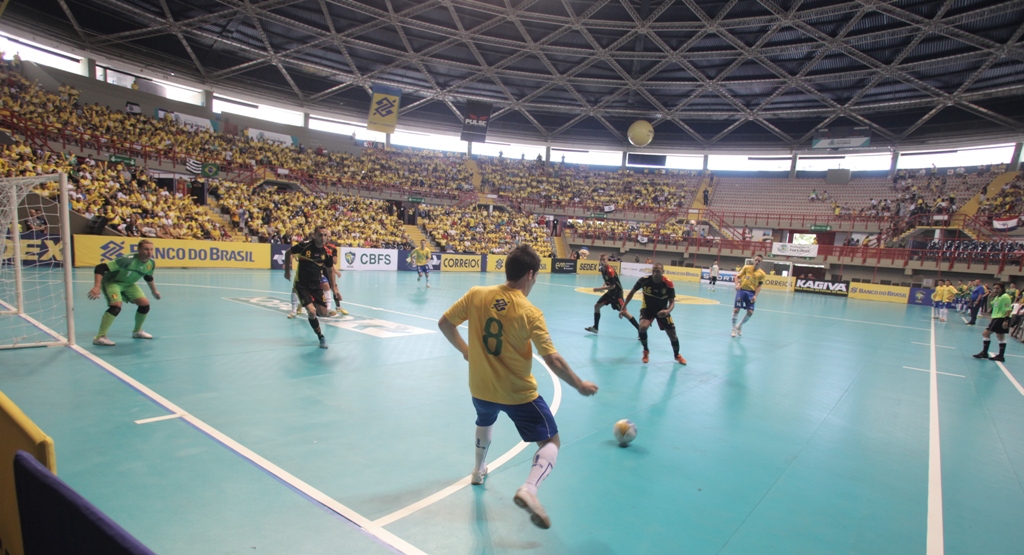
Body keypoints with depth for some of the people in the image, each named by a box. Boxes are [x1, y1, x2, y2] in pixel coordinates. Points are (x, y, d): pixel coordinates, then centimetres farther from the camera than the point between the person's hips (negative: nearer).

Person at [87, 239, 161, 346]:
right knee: (116, 305, -28)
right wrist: (97, 287, -45)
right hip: (111, 281, -7)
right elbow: (100, 268, -36)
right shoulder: (128, 260, -35)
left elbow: (148, 277, 11)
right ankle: (99, 337, -20)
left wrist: (154, 291, 19)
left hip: (128, 284, 7)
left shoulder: (151, 263, -13)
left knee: (145, 303, -1)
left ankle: (137, 331, 21)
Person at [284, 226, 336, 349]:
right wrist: (287, 271, 0)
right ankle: (321, 337, 6)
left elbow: (330, 270, 7)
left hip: (316, 285, 4)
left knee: (324, 313, 2)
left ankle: (311, 311, 40)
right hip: (302, 284, -4)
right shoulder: (305, 245, -17)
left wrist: (334, 288, 4)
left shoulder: (327, 251, -6)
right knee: (311, 312, -17)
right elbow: (289, 253, -1)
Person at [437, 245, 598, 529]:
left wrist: (464, 349, 16)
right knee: (551, 442, 9)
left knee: (485, 422, 37)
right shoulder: (531, 313, -19)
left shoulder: (476, 295, -11)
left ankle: (478, 470, 54)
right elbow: (553, 360, -19)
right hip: (519, 393, -4)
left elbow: (444, 323, 0)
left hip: (480, 388, 5)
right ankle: (529, 489, -13)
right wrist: (580, 385, -5)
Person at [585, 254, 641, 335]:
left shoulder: (610, 270, -23)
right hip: (610, 292, 9)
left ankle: (640, 329, -13)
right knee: (597, 306, 9)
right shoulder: (602, 269, 4)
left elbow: (612, 286, -24)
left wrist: (600, 289, -21)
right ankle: (595, 328, 21)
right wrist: (603, 287, 2)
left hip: (617, 292, -9)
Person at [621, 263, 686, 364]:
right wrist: (623, 308, -10)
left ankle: (677, 355, 35)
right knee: (643, 327, -28)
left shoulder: (668, 283, -25)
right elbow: (632, 292, -8)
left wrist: (668, 311, -41)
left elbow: (672, 302, -18)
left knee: (672, 335, 2)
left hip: (662, 311, 1)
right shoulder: (644, 280, -24)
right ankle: (646, 351, 1)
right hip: (647, 308, -1)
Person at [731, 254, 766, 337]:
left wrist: (755, 296, -9)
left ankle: (740, 326, 22)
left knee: (750, 312, -4)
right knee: (736, 309, -6)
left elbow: (759, 286, 3)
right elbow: (738, 276, 4)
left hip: (751, 293, 1)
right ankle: (734, 328, 10)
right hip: (741, 290, -1)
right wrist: (737, 284, -14)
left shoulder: (762, 274, 2)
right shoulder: (746, 267, 1)